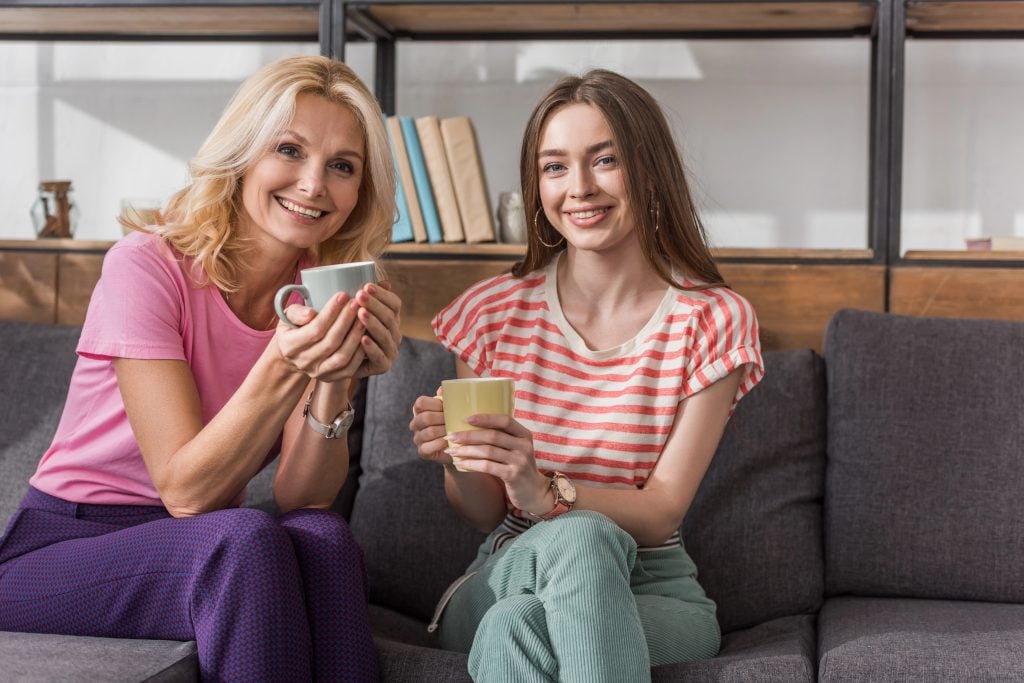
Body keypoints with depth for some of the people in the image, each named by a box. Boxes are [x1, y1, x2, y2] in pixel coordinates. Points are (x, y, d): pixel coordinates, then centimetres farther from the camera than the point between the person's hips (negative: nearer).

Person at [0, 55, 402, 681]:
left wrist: (334, 382, -26)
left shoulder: (323, 295, 1)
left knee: (324, 539, -28)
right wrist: (283, 367, -34)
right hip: (58, 553, -4)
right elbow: (185, 490, -20)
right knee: (245, 539, -33)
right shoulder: (146, 266, -15)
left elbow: (302, 500, -8)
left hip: (204, 553, 4)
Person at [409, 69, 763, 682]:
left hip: (651, 591, -2)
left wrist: (544, 492, -30)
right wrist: (458, 462, -21)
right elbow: (485, 515, 3)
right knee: (580, 537, -34)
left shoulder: (714, 320, -4)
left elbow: (662, 511, -10)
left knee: (514, 628, -35)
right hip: (507, 573, 2)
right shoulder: (495, 313, 1)